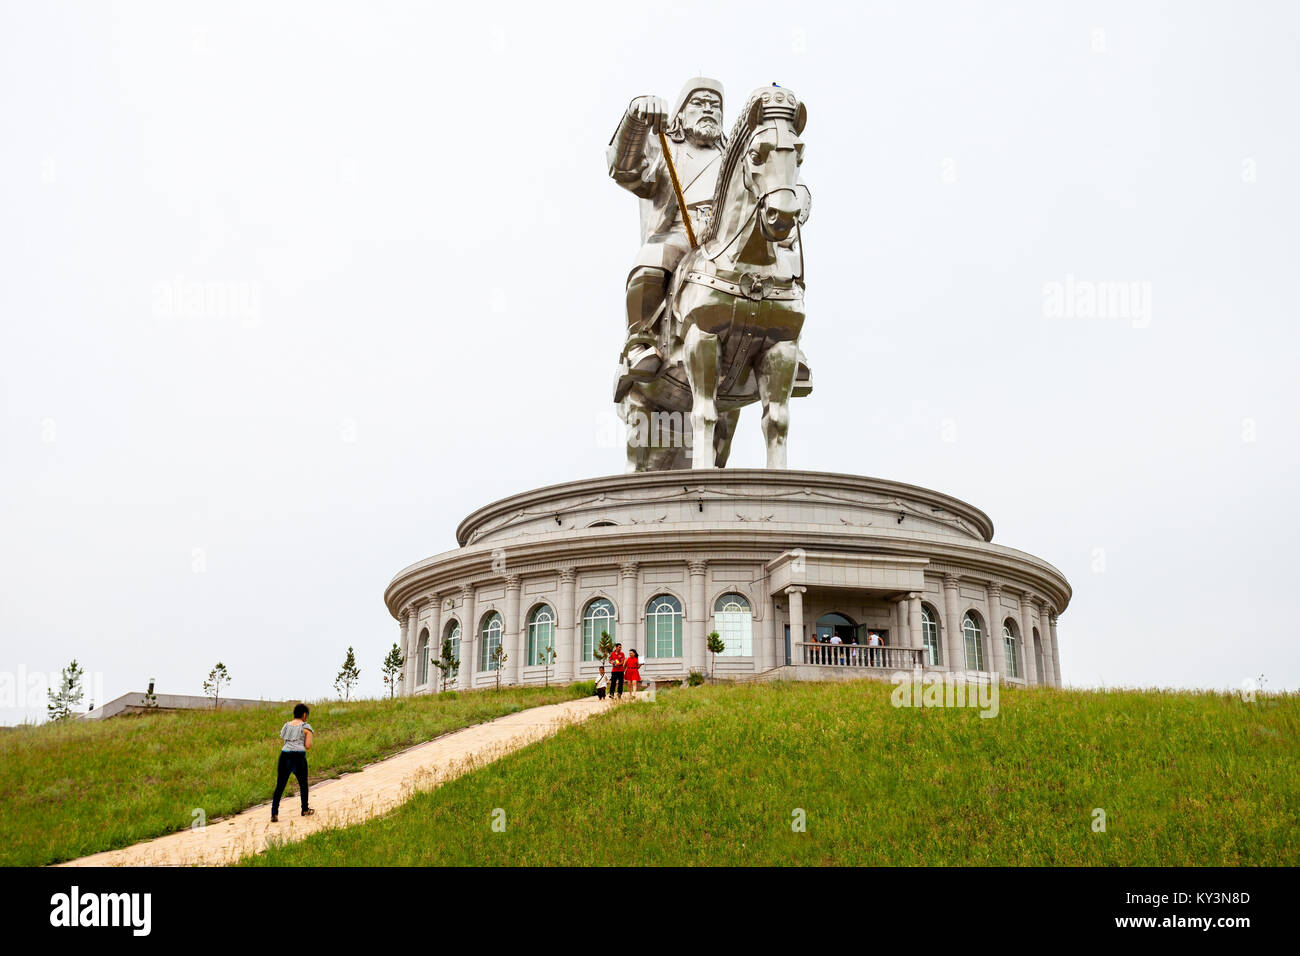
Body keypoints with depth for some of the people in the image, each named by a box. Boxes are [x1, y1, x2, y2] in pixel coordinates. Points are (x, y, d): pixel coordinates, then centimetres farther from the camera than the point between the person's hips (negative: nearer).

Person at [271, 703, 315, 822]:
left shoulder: (286, 726, 16)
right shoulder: (306, 727, 3)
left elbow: (282, 744, 17)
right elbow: (308, 746, -2)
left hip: (285, 754, 3)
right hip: (299, 755, -3)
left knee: (279, 786, 4)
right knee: (303, 784, 17)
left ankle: (274, 814, -7)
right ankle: (305, 809, 30)